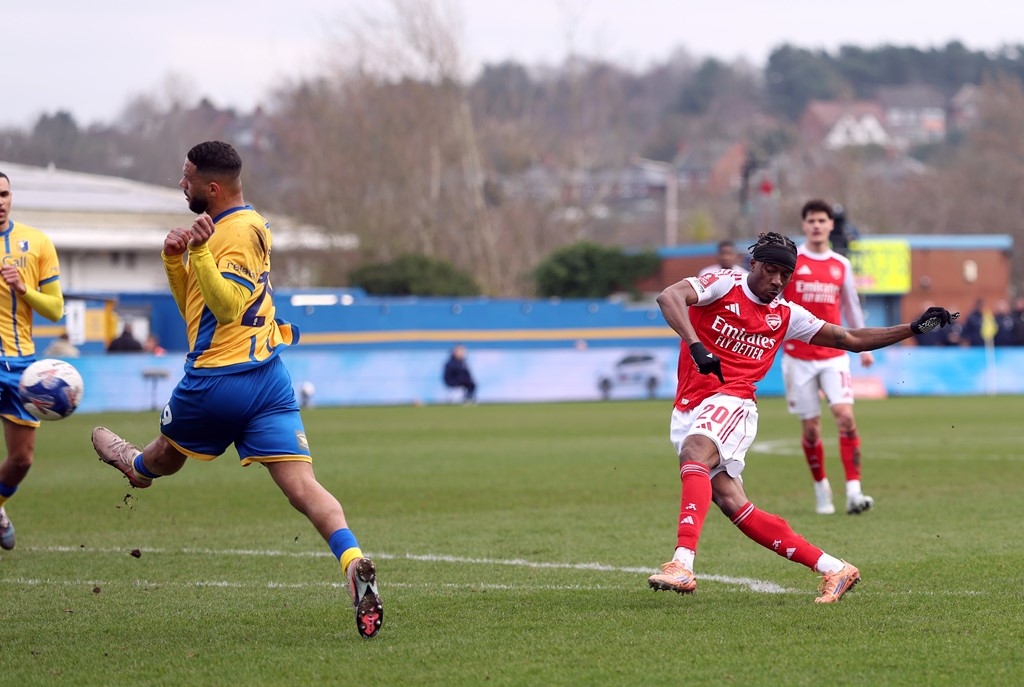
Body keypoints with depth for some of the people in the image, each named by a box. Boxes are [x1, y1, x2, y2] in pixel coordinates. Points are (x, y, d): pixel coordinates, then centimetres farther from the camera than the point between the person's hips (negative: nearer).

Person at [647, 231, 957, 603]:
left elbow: (850, 340, 19)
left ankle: (682, 564, -46)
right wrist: (696, 346, -32)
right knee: (732, 504, -6)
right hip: (687, 411, 0)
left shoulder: (786, 315, 11)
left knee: (695, 452, -33)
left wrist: (914, 328, 13)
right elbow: (668, 296, -18)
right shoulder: (723, 285, 1)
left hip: (730, 404, 0)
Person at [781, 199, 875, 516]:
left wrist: (864, 346, 18)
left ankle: (853, 492, -19)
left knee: (845, 415, -15)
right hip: (798, 356, -2)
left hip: (834, 355, 2)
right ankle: (821, 490, 19)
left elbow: (851, 306, 19)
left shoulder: (841, 265, 10)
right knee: (810, 426, 1)